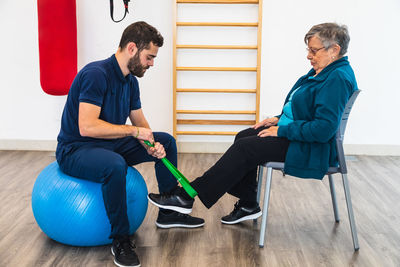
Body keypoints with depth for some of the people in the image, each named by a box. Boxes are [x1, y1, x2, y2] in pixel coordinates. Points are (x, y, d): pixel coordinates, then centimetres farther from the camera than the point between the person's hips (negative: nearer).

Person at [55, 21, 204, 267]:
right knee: (115, 165, -40)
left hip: (110, 144, 9)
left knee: (167, 141, 8)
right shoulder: (96, 74, -24)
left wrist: (152, 144, -10)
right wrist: (133, 131, -24)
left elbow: (140, 121, 12)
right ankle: (120, 240, -20)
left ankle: (168, 212, 18)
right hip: (75, 150, -9)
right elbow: (87, 127, -32)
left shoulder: (130, 81, 3)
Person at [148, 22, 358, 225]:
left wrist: (282, 130, -20)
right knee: (244, 137, 2)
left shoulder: (338, 78, -21)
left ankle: (187, 197, -11)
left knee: (245, 148, -16)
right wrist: (279, 119, 7)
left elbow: (324, 128, -28)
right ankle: (248, 205, 8)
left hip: (311, 149, -10)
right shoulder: (322, 71, 12)